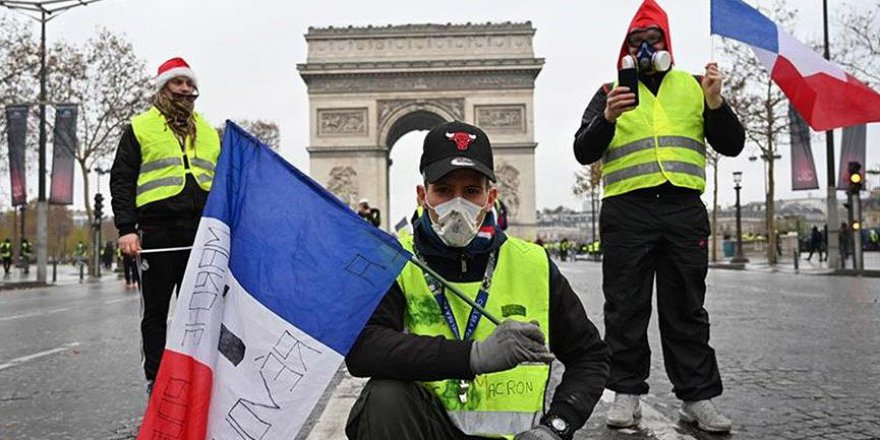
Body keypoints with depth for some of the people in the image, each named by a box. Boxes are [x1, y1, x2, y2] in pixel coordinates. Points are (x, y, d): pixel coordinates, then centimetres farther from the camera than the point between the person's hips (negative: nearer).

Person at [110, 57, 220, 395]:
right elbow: (122, 181, 2)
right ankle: (155, 379, 12)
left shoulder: (208, 132, 20)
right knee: (156, 310, 4)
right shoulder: (140, 127, 9)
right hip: (158, 233, -3)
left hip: (202, 233, 3)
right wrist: (126, 228, -10)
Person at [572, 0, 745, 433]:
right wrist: (608, 117, -17)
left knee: (686, 310, 5)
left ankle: (697, 396, 12)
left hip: (684, 209, 1)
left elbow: (732, 145, 10)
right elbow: (583, 152, 2)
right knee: (625, 309, 2)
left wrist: (715, 102, -7)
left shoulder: (692, 86, 17)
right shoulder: (611, 91, 13)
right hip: (626, 211, -1)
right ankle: (626, 394, 11)